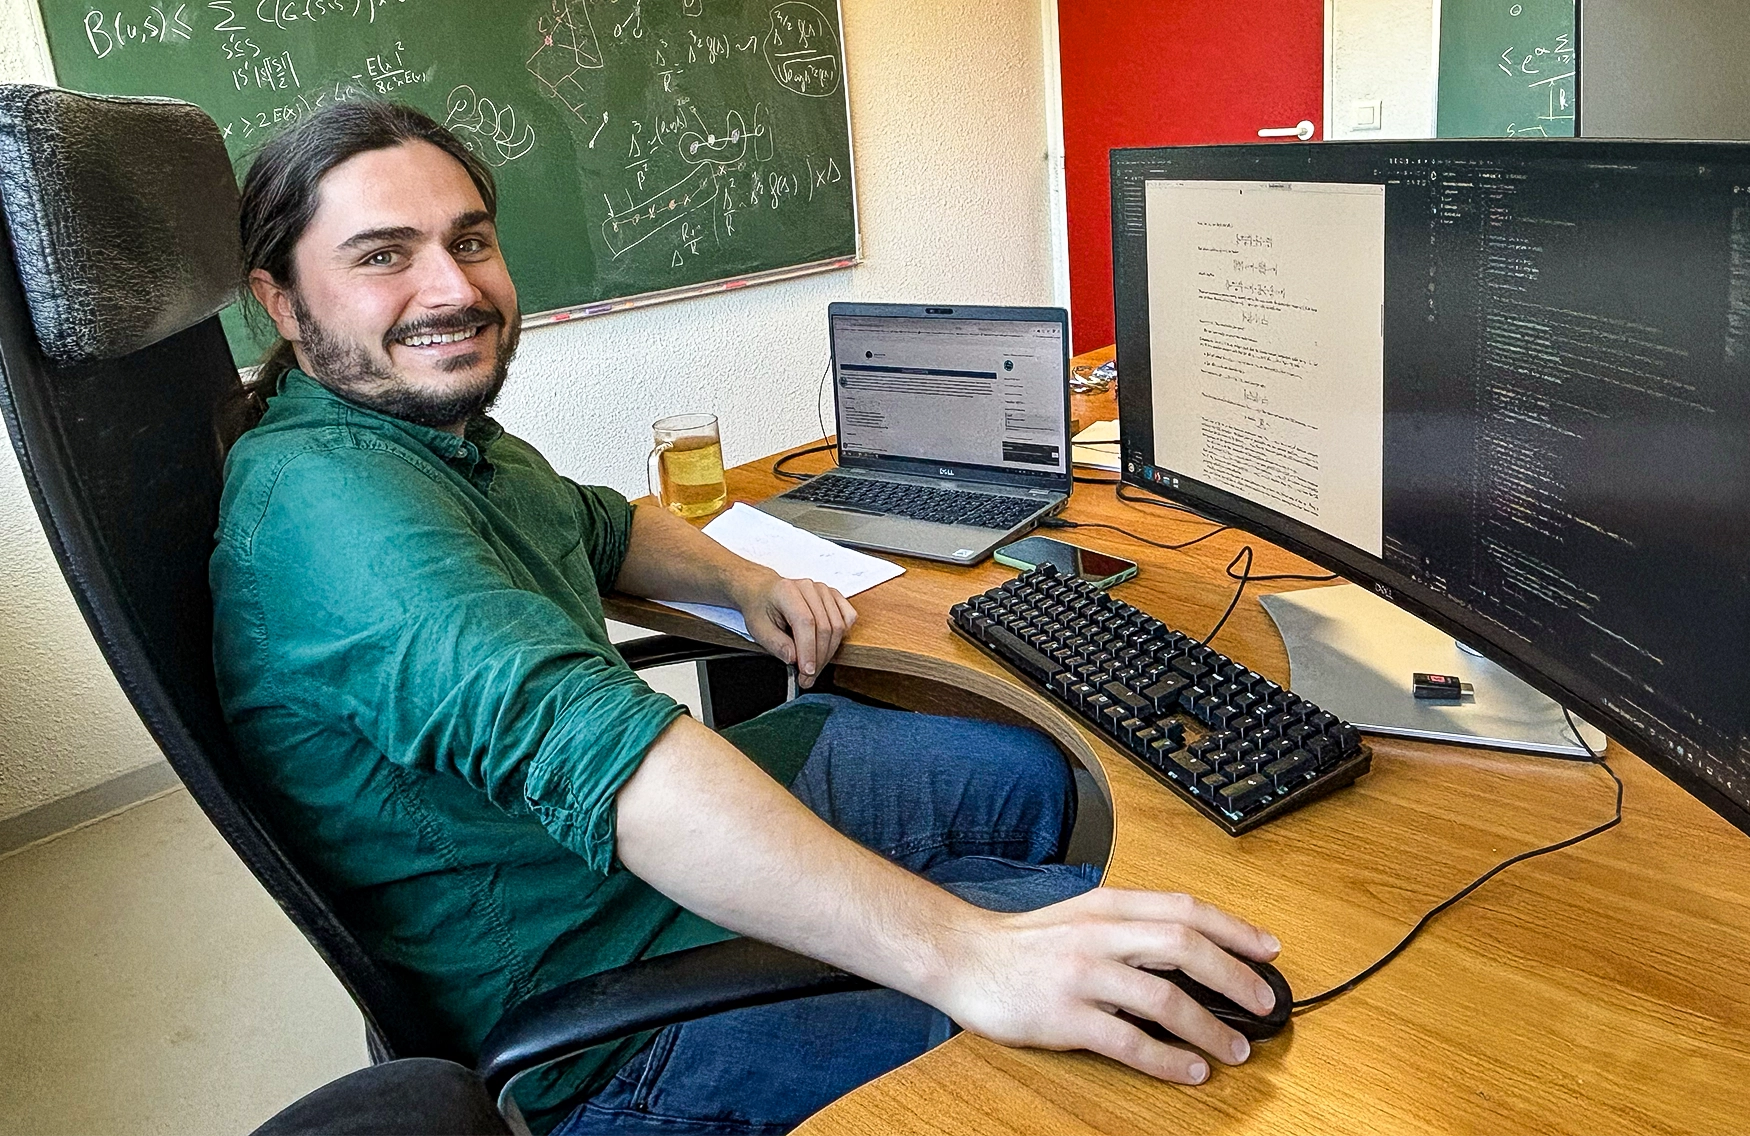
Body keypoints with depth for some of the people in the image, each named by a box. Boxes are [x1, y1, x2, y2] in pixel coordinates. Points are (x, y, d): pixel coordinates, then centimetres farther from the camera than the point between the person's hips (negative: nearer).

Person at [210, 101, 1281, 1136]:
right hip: (595, 987, -9)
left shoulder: (448, 434, 6)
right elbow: (572, 737, -41)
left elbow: (600, 525, 25)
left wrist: (744, 581, 4)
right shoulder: (320, 494, -27)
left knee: (1029, 778, 17)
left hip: (673, 822, 10)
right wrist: (961, 954, -47)